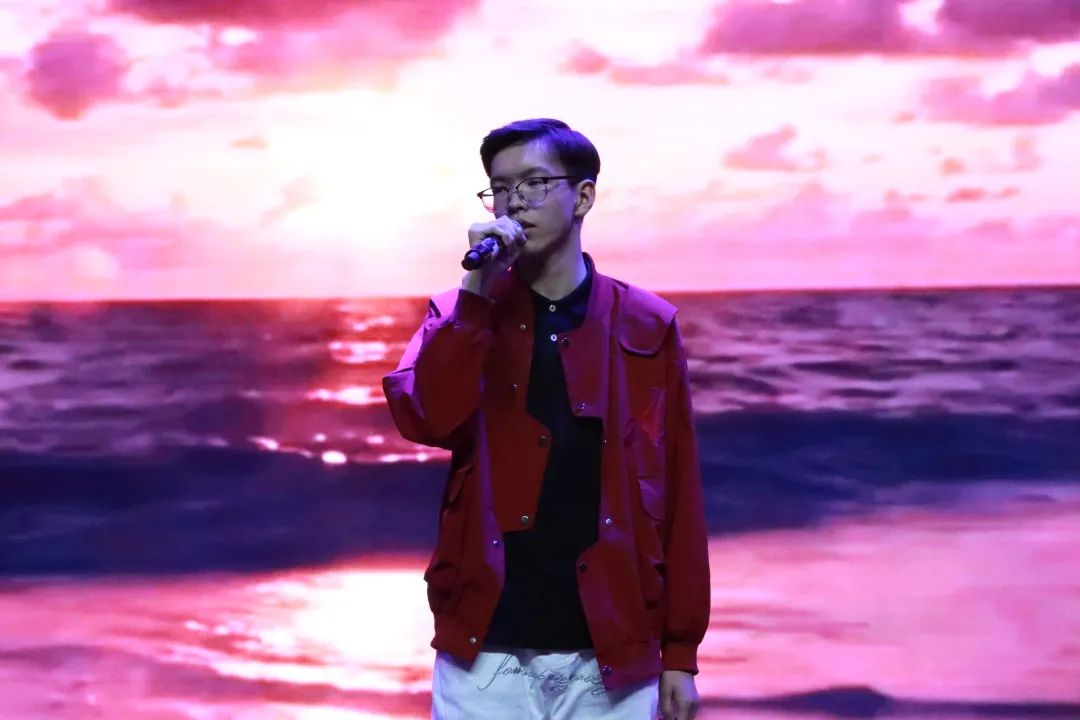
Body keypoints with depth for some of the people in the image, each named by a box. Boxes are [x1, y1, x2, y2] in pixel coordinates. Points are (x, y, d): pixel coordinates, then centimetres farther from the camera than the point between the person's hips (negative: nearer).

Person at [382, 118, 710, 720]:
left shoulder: (647, 326, 3)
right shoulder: (463, 316, 5)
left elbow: (677, 495, 3)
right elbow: (423, 420, -15)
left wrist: (680, 652, 2)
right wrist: (478, 291, -16)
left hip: (611, 656, 0)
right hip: (485, 654, 0)